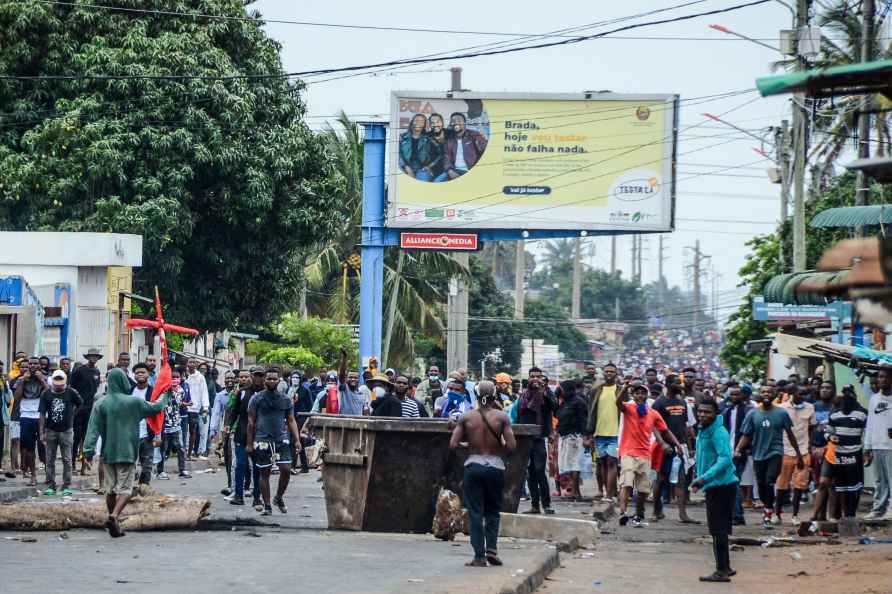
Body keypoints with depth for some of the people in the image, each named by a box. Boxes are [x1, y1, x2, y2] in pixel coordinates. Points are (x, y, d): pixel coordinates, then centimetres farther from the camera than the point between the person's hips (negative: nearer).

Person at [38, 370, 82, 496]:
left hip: (66, 430, -1)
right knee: (50, 460, 6)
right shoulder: (46, 394, -2)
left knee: (67, 460, 0)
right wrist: (42, 432, -5)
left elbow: (80, 404, 15)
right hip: (51, 430, 1)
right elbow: (42, 414, -1)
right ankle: (50, 486, 13)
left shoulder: (71, 393, -5)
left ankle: (67, 486, 4)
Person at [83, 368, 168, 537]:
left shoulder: (101, 404, -3)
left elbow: (94, 428, -9)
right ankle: (114, 516, -24)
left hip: (108, 453, 2)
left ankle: (114, 524, 20)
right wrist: (163, 398, 29)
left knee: (110, 489, 13)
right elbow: (155, 408, 9)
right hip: (127, 453, -2)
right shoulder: (134, 402, -5)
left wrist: (89, 449, -10)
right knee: (125, 489, -2)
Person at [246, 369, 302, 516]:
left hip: (281, 439, 2)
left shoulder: (285, 400, 10)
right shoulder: (257, 398, 2)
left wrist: (297, 439, 0)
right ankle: (267, 506, 10)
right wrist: (249, 443, 1)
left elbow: (291, 421, 12)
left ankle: (279, 497, 17)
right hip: (263, 440, -2)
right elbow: (251, 422, 4)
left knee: (286, 470, -7)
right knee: (264, 473, 2)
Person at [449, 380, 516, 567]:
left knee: (475, 512, 4)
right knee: (493, 511, 16)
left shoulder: (467, 417, -2)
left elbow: (453, 444, -5)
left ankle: (479, 556, -1)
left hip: (473, 465, 0)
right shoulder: (501, 417, -4)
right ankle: (491, 548, 0)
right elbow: (511, 445, -10)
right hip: (495, 466, 0)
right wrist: (498, 445, 10)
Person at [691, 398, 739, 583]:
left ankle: (722, 571, -4)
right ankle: (725, 567, 26)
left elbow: (725, 459, -28)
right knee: (718, 529, 17)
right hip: (713, 486, 10)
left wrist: (705, 477, -33)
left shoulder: (718, 433, -17)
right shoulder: (704, 432, 14)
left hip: (722, 485, -10)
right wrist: (698, 478, 20)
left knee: (718, 530, -7)